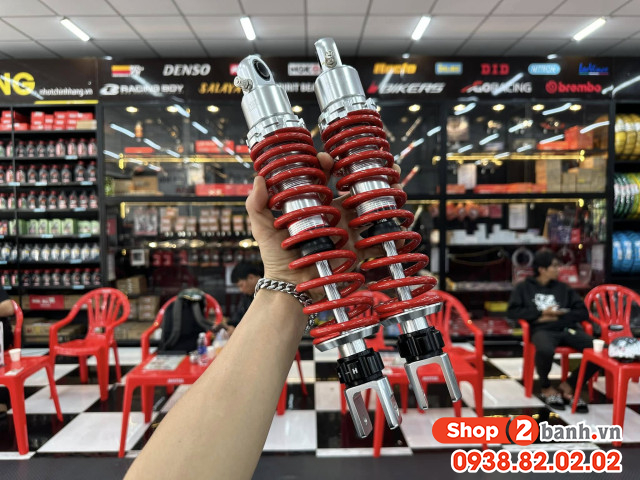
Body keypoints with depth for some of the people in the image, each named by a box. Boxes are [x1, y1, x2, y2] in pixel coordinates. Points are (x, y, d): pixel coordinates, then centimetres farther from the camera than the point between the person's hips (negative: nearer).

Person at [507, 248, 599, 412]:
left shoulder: (563, 288, 21)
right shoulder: (524, 287, 13)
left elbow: (583, 313, 13)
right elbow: (512, 312, 2)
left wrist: (556, 317, -3)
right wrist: (541, 313, -4)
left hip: (567, 328, 4)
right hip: (542, 330, -4)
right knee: (545, 350, -39)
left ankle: (568, 385, -3)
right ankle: (546, 387, -6)